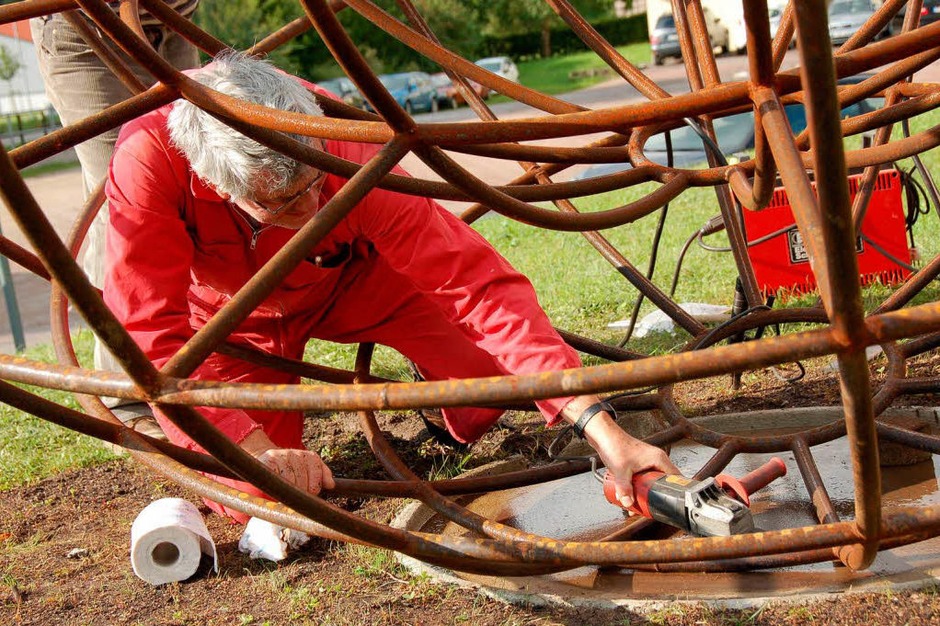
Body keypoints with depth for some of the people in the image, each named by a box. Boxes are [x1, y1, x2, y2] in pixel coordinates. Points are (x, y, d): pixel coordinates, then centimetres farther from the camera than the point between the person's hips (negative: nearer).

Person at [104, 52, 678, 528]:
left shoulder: (352, 159, -37)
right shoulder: (149, 159, -38)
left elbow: (480, 281, -39)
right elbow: (156, 330, -34)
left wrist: (600, 427, -46)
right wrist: (257, 449, -44)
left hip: (346, 281, 0)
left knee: (492, 366, -22)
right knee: (255, 494, -17)